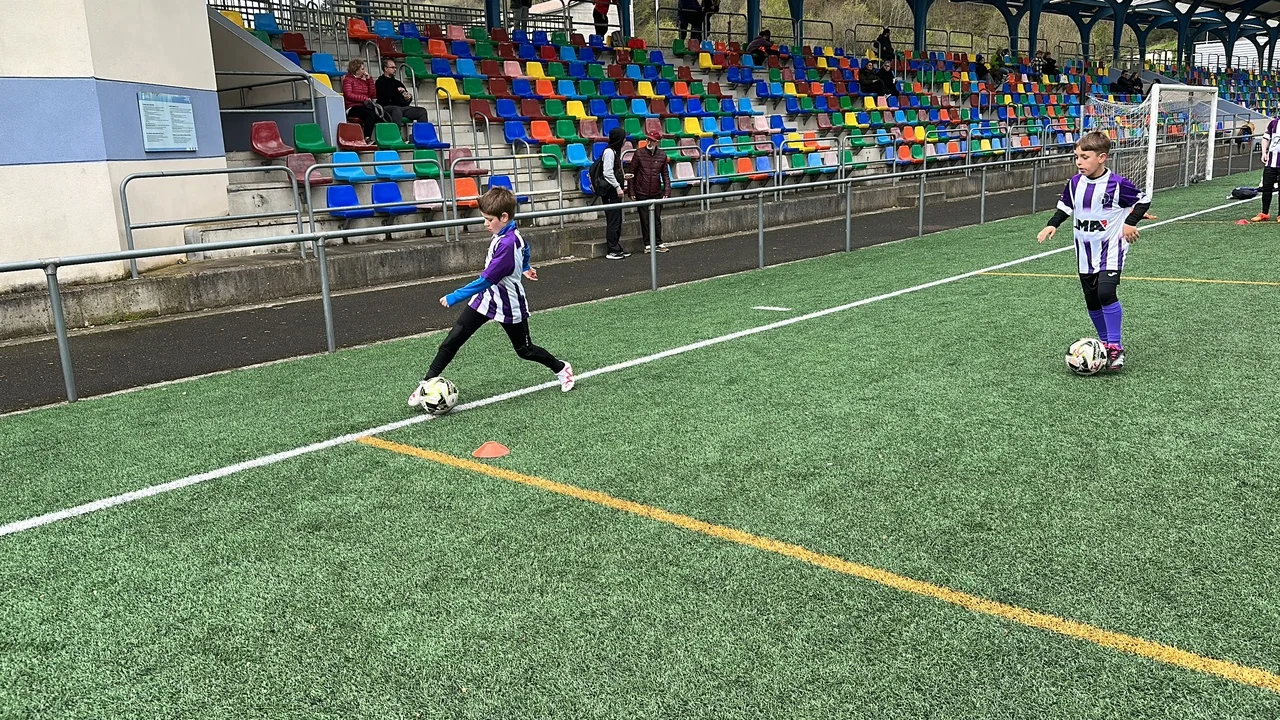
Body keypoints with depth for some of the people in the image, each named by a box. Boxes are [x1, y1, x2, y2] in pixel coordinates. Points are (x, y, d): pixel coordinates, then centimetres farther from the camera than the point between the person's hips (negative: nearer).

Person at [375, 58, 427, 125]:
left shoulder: (398, 83, 29)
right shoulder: (380, 82, 9)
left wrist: (408, 98, 2)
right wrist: (396, 91, -4)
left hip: (402, 107, 6)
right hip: (387, 107, -6)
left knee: (422, 111, -14)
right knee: (397, 110, -41)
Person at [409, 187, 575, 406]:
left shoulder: (507, 244, -30)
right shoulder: (505, 234, -2)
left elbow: (486, 280, -30)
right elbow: (525, 248, 21)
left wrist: (455, 297, -27)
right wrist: (524, 267, 42)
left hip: (507, 304, -8)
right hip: (485, 297, 8)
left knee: (524, 350, 11)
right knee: (452, 340, -2)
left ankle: (561, 369, 36)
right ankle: (427, 383, 4)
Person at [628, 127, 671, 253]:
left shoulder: (662, 156, 0)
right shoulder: (639, 153, -6)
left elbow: (665, 175, 6)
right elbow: (632, 173, -1)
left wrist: (667, 192, -2)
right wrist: (632, 192, -3)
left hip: (657, 193, 2)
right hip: (642, 193, -1)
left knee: (657, 219, 7)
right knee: (644, 219, 5)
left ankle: (658, 243, 17)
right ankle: (647, 244, 13)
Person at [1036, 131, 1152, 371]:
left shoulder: (1117, 184, -15)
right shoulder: (1075, 183, 0)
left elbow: (1143, 200, -3)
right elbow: (1065, 207, 17)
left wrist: (1130, 223, -14)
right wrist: (1052, 225, 3)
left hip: (1111, 248, -6)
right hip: (1085, 252, 6)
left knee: (1106, 292, -21)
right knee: (1092, 300, 9)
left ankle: (1115, 346, -10)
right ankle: (1106, 342, 27)